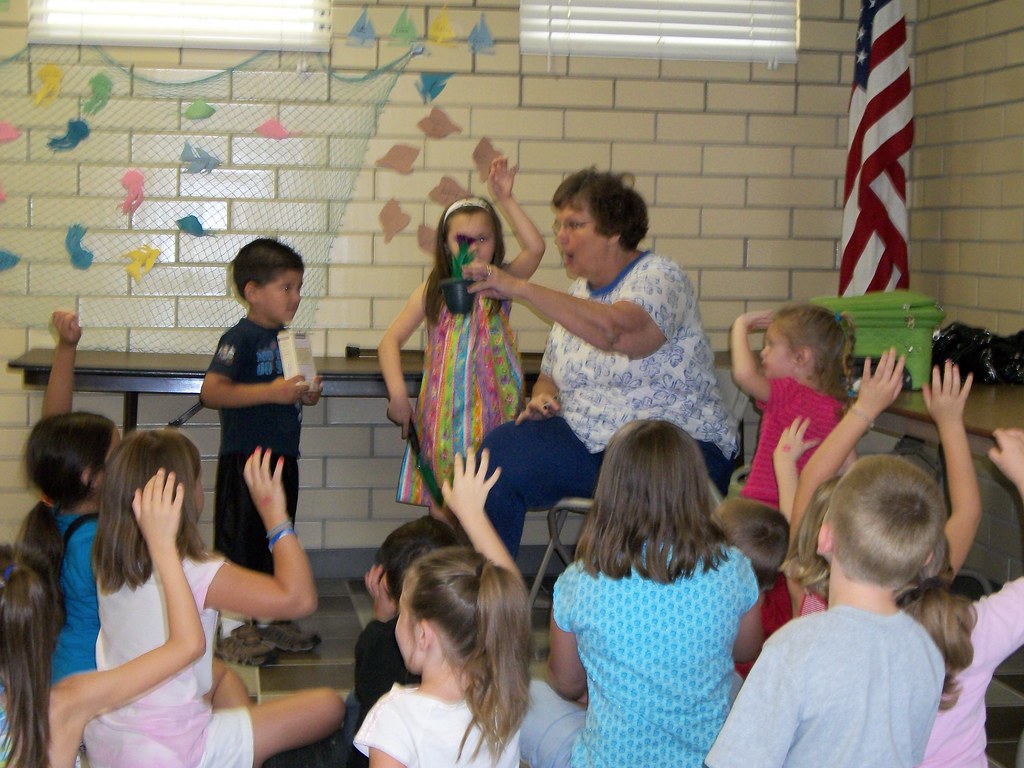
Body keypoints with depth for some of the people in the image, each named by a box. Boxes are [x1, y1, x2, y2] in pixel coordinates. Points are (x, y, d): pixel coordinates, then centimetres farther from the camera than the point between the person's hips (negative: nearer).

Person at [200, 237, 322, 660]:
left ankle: (270, 619, 29)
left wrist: (306, 394, 3)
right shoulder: (240, 339, -14)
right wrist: (272, 392, -28)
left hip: (282, 454, 9)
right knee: (240, 541, -1)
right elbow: (211, 391, -25)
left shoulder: (283, 340, 13)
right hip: (244, 458, -9)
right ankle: (231, 629, 7)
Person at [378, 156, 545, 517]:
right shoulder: (433, 291, 3)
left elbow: (535, 248, -16)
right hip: (442, 415, 1)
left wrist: (505, 199, -17)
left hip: (493, 415, -1)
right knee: (441, 510, 6)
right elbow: (390, 341, 0)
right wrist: (397, 392, -12)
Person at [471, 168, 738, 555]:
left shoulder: (659, 277, -8)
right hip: (587, 444, 6)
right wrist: (542, 397, -2)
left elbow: (613, 331, -30)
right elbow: (550, 376, 24)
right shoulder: (577, 294, 14)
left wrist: (522, 288, -28)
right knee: (499, 451, -18)